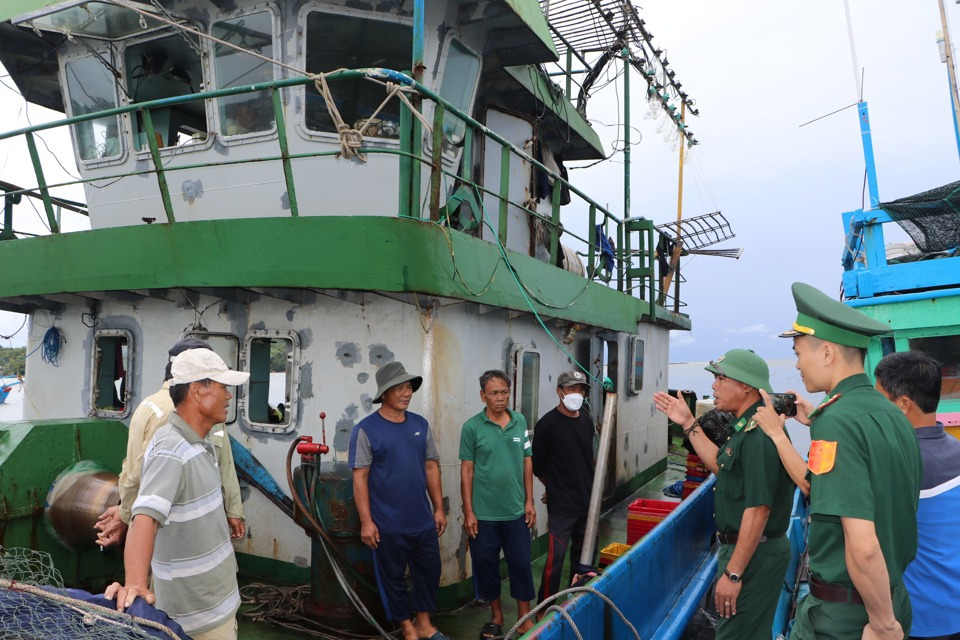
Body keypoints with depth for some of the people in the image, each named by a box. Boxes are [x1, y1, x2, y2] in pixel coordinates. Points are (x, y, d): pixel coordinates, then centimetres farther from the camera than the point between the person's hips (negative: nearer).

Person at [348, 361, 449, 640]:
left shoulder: (420, 424, 3)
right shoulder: (366, 429, -11)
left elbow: (431, 467, 9)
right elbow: (360, 477, -11)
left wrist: (439, 508, 8)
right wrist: (366, 521, -14)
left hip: (423, 520, 5)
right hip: (388, 524, -4)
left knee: (429, 572, 15)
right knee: (393, 577, 10)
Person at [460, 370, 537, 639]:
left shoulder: (520, 422, 0)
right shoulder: (472, 427, -9)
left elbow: (527, 462, 7)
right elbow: (467, 470, -5)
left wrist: (530, 501, 4)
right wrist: (468, 512, -7)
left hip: (516, 511, 2)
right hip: (484, 513, -2)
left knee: (521, 564, 10)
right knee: (486, 565, 11)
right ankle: (496, 616, 30)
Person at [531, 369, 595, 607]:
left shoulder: (586, 420, 5)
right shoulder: (547, 423, -14)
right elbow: (537, 465, -6)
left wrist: (586, 486, 13)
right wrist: (556, 487, 6)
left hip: (586, 499, 6)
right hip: (561, 504, -6)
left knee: (582, 552, 17)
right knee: (556, 556, -6)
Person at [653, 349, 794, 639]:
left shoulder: (758, 433, -26)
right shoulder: (746, 426, 8)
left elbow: (758, 508, -29)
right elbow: (721, 465, 20)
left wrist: (733, 573, -26)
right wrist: (689, 423, 15)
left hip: (754, 554, -11)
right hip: (739, 546, 11)